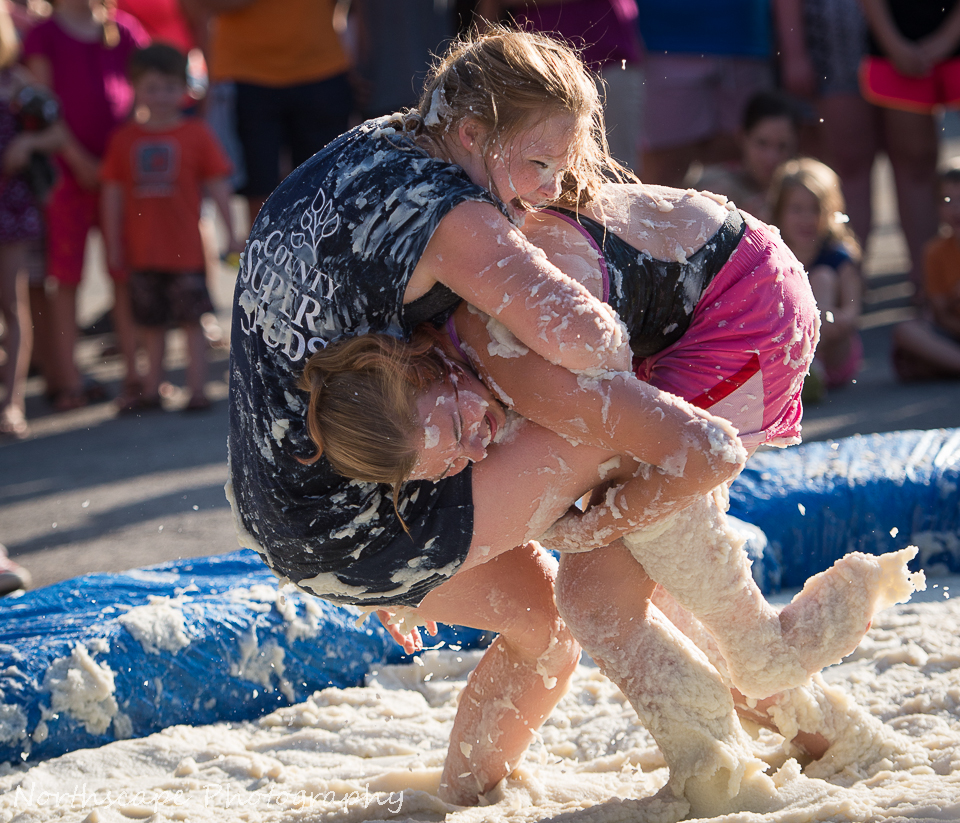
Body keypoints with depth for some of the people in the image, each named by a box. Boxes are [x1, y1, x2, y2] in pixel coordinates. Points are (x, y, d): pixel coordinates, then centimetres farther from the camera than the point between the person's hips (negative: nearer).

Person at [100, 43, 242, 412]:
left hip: (185, 249, -3)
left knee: (191, 319, 0)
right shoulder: (125, 139, 3)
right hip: (143, 250, 3)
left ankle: (197, 389, 5)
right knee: (151, 322, 12)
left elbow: (218, 187, -1)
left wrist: (231, 234, -3)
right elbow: (112, 193, 5)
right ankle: (151, 390, 20)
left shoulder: (196, 134, -3)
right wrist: (114, 244, 3)